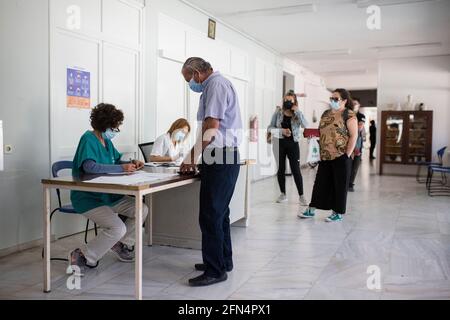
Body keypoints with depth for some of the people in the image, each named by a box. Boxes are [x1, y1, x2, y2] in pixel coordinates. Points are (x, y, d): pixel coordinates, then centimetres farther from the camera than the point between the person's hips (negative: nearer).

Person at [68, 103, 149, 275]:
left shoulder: (106, 141, 9)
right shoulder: (89, 139, -17)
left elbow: (117, 160, 22)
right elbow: (89, 166, -33)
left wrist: (131, 163, -1)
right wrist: (122, 168, -32)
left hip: (107, 195, 9)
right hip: (88, 198, -9)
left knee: (141, 210, 3)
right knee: (118, 228, -25)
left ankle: (121, 244, 22)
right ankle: (82, 256, -6)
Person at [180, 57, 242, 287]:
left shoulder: (216, 84, -10)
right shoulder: (216, 85, 19)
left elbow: (211, 128, -19)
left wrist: (191, 158, -12)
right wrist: (194, 156, 18)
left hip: (220, 159, -10)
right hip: (223, 158, 10)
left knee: (211, 216, -5)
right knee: (219, 213, 17)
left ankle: (215, 270, 4)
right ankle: (223, 261, 29)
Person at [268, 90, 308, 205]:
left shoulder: (297, 114, 2)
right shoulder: (278, 112, 4)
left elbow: (305, 125, -16)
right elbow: (270, 128, 1)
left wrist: (297, 111, -17)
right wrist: (281, 131, -14)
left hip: (293, 144, -1)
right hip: (279, 143, 1)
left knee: (296, 170, -5)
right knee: (281, 169, 7)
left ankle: (301, 196, 2)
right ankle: (283, 194, 19)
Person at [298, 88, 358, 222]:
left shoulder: (348, 114, -6)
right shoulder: (326, 114, 15)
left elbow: (354, 135, -10)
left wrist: (347, 154, -13)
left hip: (340, 157, -6)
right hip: (325, 156, 6)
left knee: (340, 185, 4)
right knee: (320, 183, 10)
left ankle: (338, 213, 14)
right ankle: (311, 210, 16)